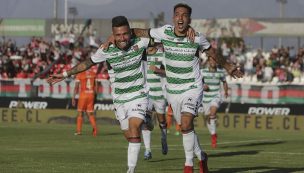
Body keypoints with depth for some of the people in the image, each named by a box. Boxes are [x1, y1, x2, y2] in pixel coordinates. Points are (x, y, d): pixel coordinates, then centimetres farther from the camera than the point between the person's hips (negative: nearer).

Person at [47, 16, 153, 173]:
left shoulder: (139, 43, -13)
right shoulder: (106, 51, -10)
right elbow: (88, 63, 7)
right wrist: (64, 75, 10)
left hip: (138, 96, -3)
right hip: (119, 100, 3)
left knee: (134, 130, -21)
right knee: (130, 137, 6)